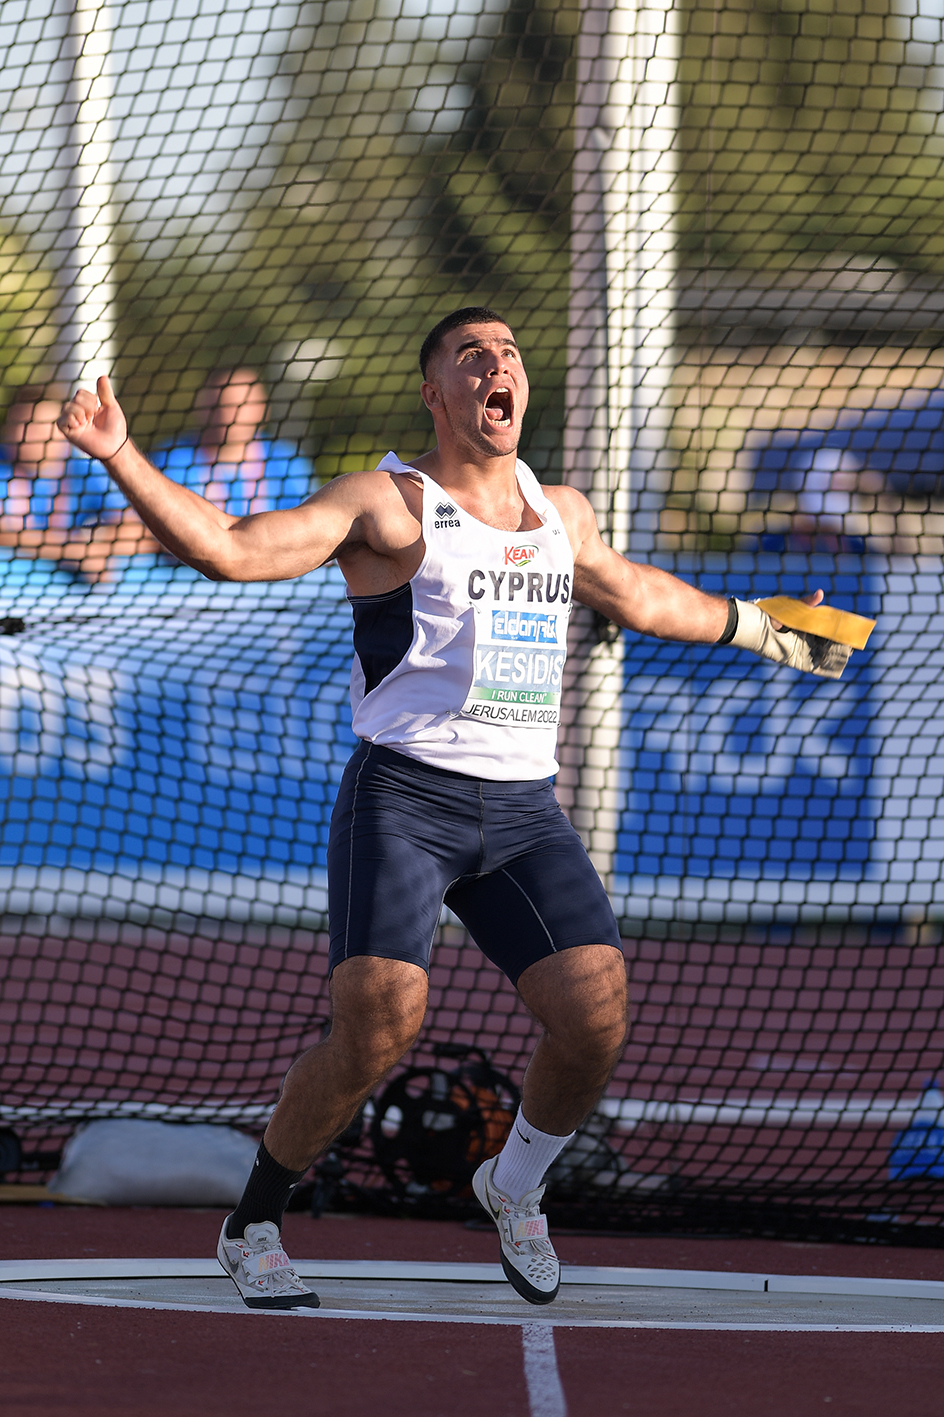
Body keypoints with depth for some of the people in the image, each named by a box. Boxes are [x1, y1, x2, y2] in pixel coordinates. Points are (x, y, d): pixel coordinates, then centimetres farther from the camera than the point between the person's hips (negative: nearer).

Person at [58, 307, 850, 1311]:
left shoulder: (561, 513, 18)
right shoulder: (387, 505, -1)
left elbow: (639, 598, 39)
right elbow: (228, 549, -11)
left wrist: (765, 632, 48)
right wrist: (120, 457, -23)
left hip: (523, 811, 5)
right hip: (403, 802, -5)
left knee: (596, 1020, -11)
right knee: (377, 1031, -18)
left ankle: (515, 1187, 19)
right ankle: (253, 1226, 3)